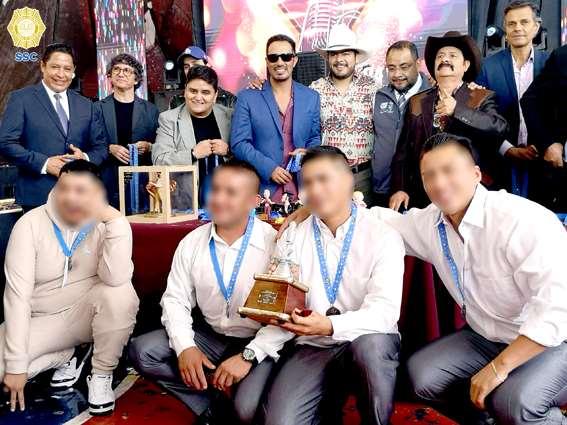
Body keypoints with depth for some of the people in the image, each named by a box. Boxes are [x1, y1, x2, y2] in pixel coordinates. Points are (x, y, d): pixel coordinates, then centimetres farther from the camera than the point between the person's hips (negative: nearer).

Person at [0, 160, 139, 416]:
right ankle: (69, 355, 5)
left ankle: (102, 375, -8)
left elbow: (116, 279, -32)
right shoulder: (30, 224, -14)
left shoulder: (105, 225, -14)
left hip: (86, 314, -1)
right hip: (40, 321, 1)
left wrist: (115, 218, -34)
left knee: (121, 294, -33)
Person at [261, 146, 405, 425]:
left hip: (369, 343, -1)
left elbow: (384, 311, -16)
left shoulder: (383, 236, -5)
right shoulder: (292, 238, 5)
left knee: (371, 344, -36)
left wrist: (331, 326, -33)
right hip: (312, 347, 2)